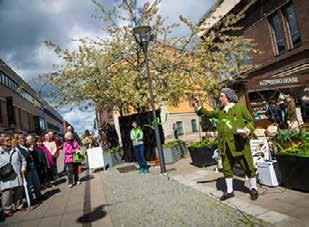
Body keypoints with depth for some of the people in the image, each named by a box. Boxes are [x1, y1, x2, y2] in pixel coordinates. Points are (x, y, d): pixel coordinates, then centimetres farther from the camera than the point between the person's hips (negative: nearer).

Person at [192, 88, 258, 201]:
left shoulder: (240, 107, 1)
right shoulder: (220, 111, 15)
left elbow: (250, 120, 2)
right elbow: (209, 114, 23)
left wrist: (248, 130, -16)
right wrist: (199, 108, 10)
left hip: (240, 143, -5)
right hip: (226, 145, 5)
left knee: (248, 167, 5)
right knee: (227, 168, 11)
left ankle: (253, 189, 27)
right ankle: (229, 191, 26)